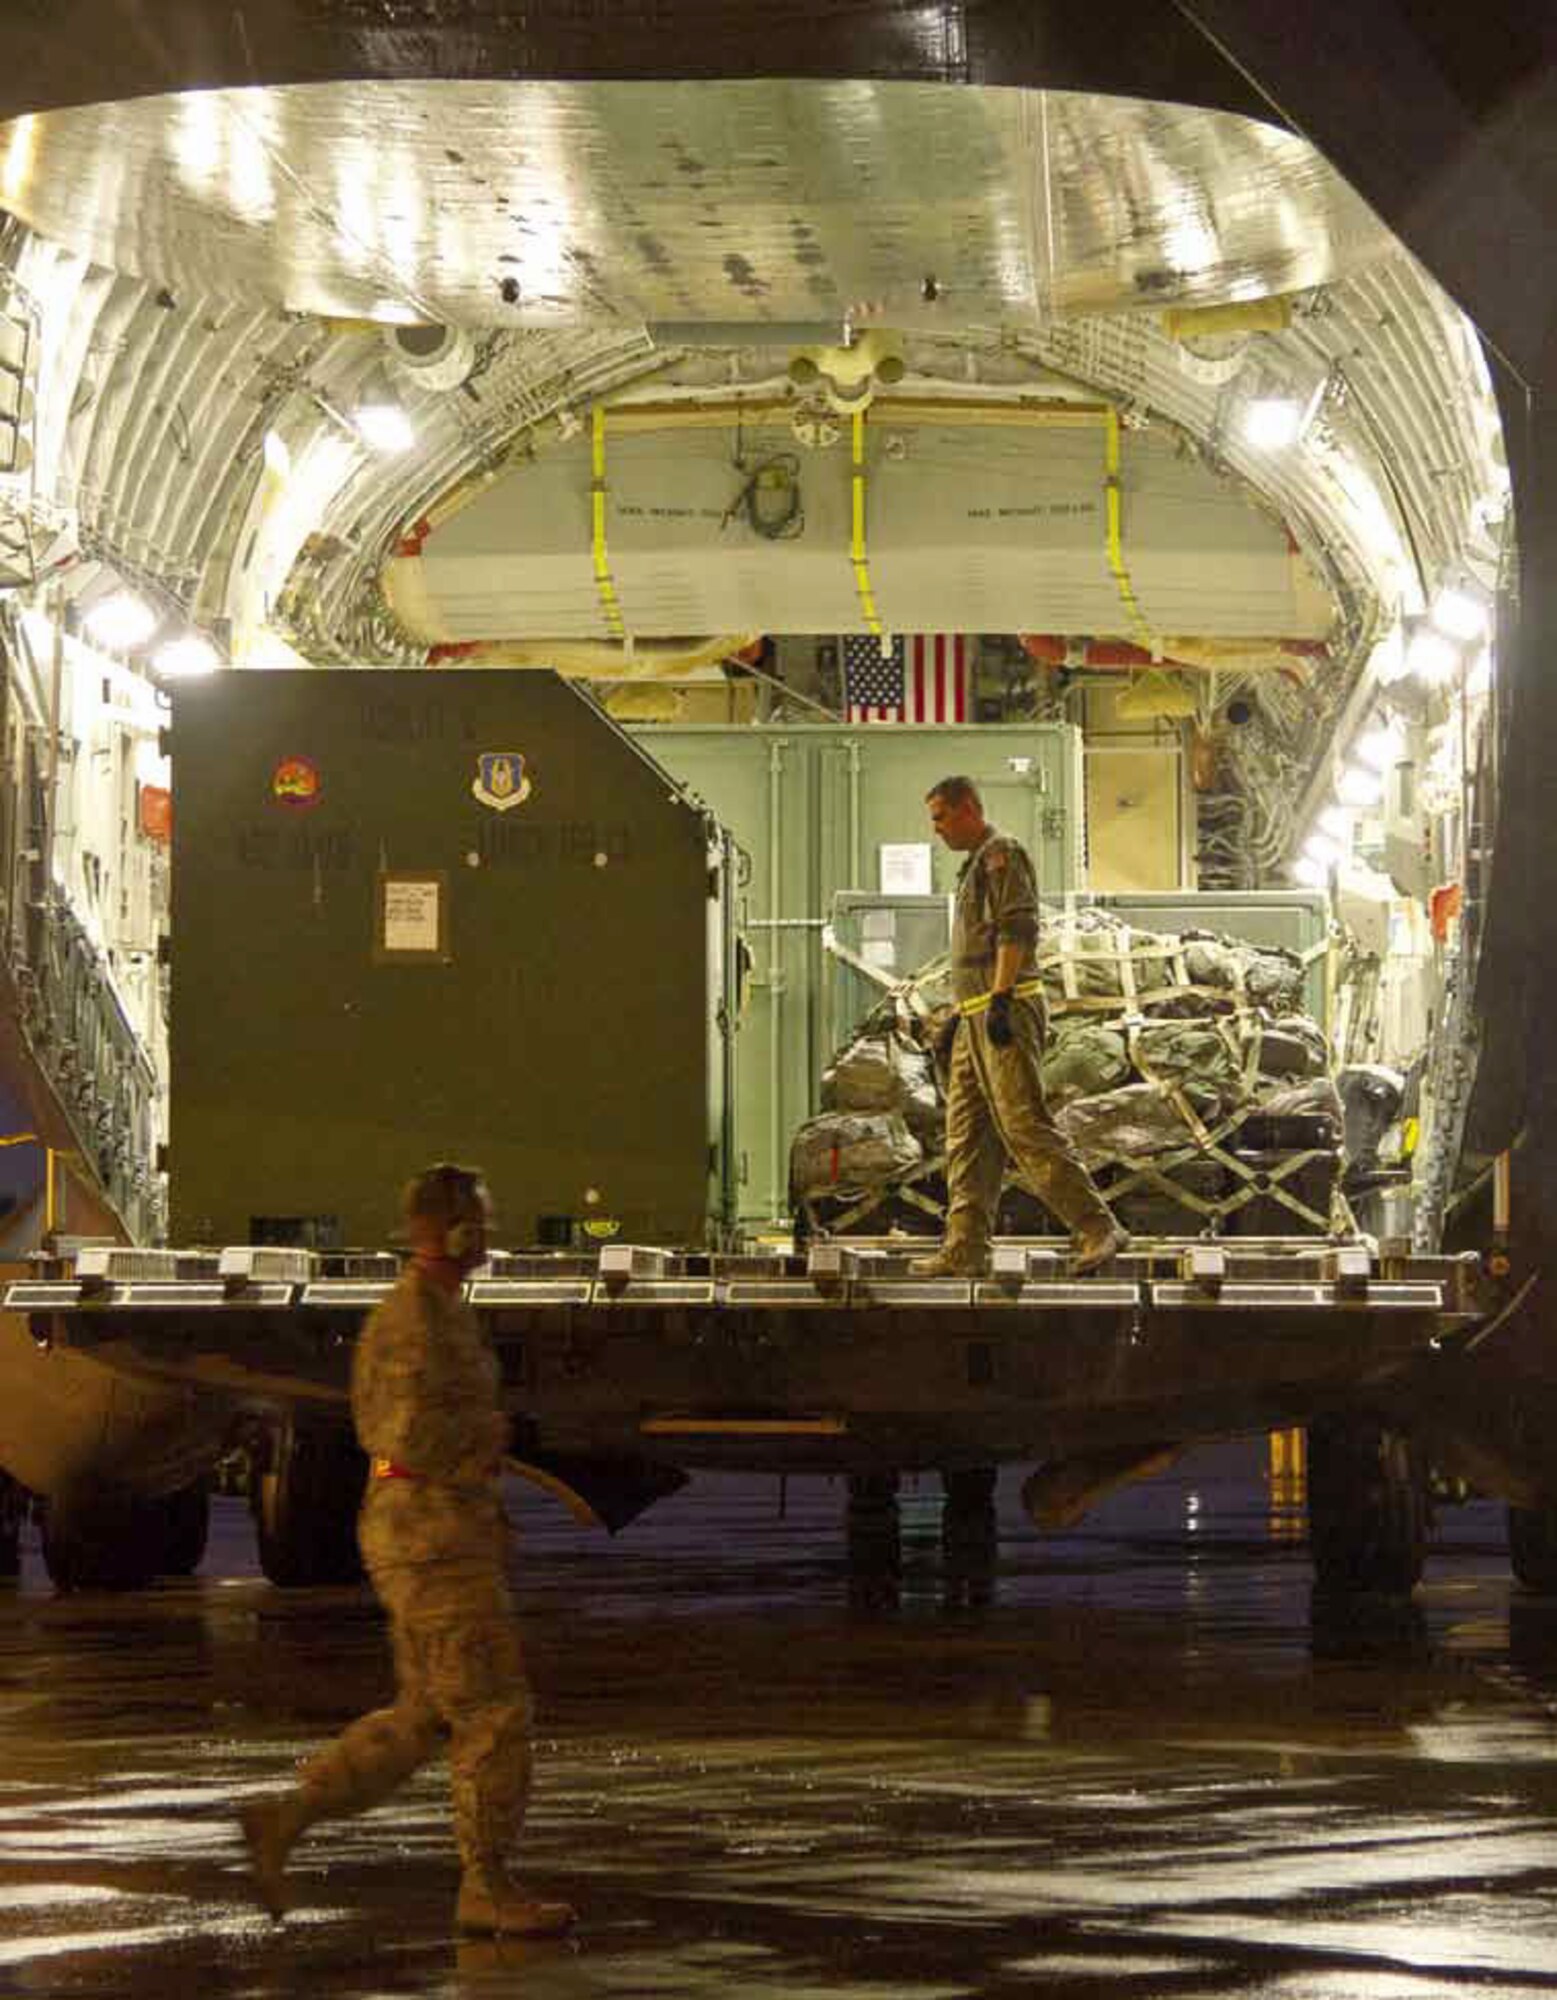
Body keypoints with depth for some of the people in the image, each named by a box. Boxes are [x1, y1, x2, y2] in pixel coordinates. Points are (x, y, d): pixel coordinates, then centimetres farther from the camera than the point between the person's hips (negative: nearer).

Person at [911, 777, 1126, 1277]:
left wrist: (1000, 1001, -24)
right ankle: (964, 1249, 2)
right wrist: (959, 1013, 27)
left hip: (1007, 1011, -10)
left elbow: (1017, 930, -17)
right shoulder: (975, 864, 24)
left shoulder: (1002, 855, -6)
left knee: (1025, 1125, -15)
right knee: (967, 1134, 5)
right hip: (977, 1019, 10)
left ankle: (1096, 1229, -15)